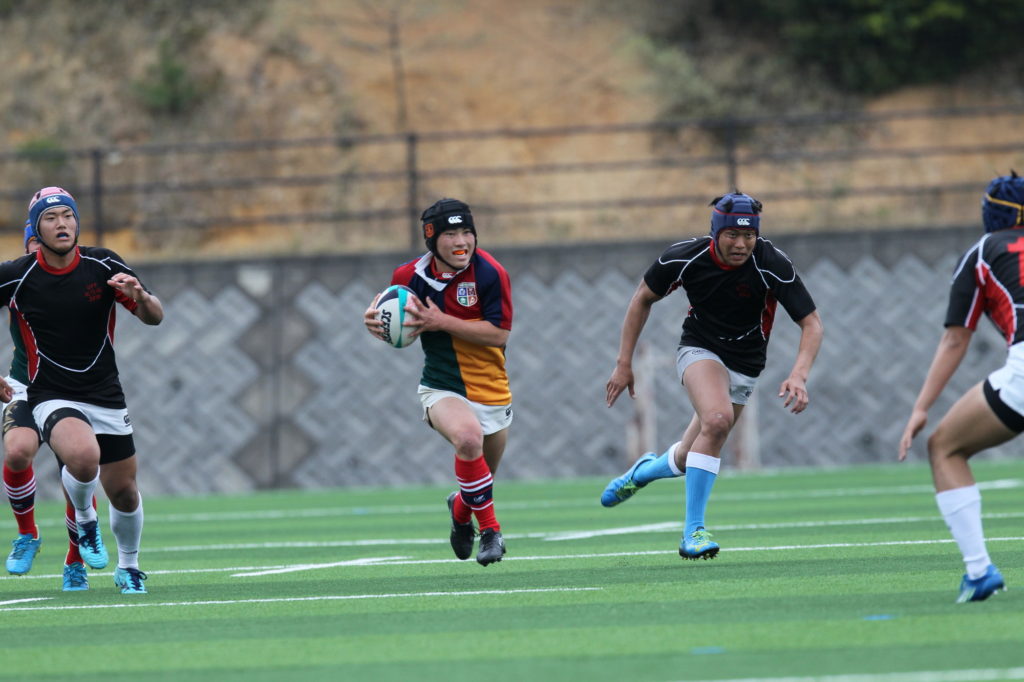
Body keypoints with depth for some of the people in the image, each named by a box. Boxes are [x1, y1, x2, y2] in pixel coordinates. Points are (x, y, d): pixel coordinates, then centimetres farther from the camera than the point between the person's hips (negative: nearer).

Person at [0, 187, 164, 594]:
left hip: (107, 399, 3)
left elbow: (155, 318, 0)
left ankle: (128, 568, 35)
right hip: (53, 399, -3)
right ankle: (84, 519, 0)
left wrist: (139, 296, -24)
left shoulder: (103, 265, -4)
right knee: (83, 456, -33)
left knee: (124, 494, 6)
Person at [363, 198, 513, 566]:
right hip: (441, 387, -1)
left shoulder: (491, 273, -14)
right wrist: (377, 323, -11)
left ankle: (460, 510, 52)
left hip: (491, 392, 1)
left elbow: (499, 333, -19)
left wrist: (442, 322, -26)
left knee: (481, 482, 14)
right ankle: (490, 530, -19)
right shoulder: (410, 276, -6)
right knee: (468, 438, -33)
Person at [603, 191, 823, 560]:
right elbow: (643, 298, -1)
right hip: (699, 348, -1)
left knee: (687, 460, 6)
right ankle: (693, 531, -24)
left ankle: (645, 470, 44)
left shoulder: (773, 265, -24)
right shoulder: (684, 257, -19)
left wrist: (798, 375, -38)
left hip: (743, 364, 1)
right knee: (717, 419, -31)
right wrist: (624, 362, -3)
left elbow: (812, 323, -21)